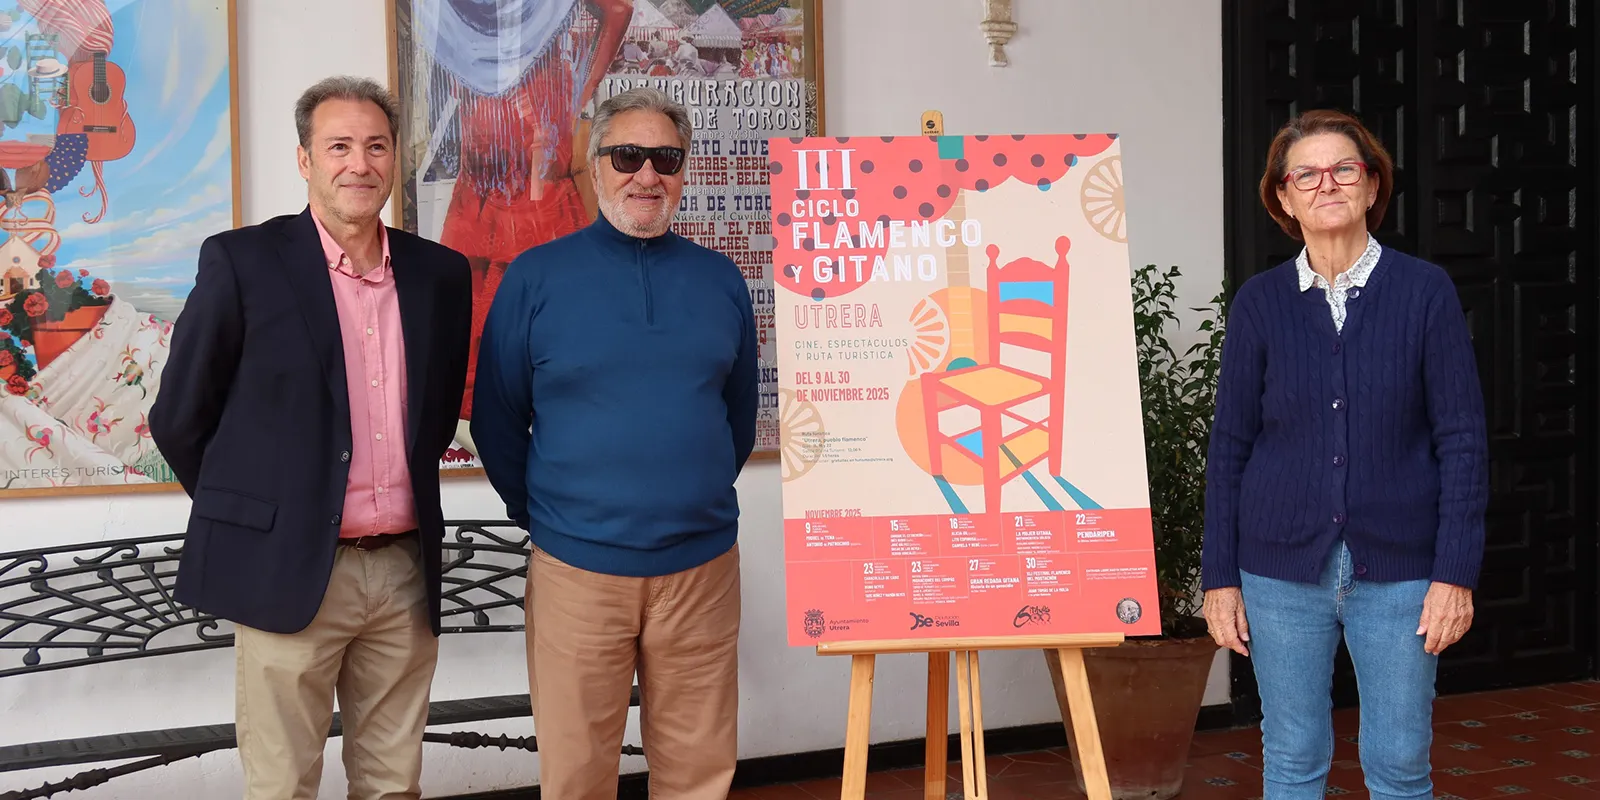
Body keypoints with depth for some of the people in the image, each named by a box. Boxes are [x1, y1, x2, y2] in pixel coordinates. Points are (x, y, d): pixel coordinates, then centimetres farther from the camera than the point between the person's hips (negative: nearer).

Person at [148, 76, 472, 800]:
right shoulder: (241, 263, -5)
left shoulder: (440, 274, 7)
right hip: (288, 572, -3)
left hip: (407, 573, 4)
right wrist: (250, 516, 6)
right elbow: (178, 421, 1)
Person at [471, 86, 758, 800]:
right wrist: (540, 515, 5)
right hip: (576, 568, -2)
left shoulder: (720, 280, 7)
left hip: (702, 564, 2)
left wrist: (695, 498, 12)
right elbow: (496, 419, 4)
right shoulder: (535, 277, -1)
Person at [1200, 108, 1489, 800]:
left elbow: (1462, 439, -2)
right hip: (1282, 570, 1)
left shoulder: (1425, 291, -1)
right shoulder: (1259, 302, 2)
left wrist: (1456, 573, -7)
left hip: (1398, 570, -1)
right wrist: (1220, 578, 1)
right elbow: (1230, 447, 4)